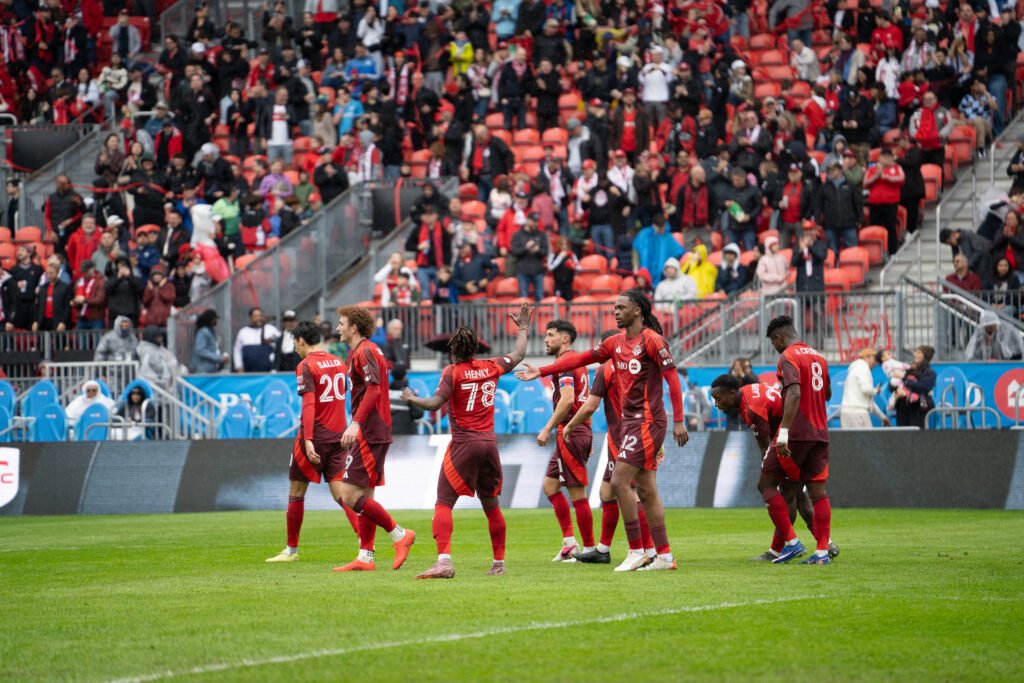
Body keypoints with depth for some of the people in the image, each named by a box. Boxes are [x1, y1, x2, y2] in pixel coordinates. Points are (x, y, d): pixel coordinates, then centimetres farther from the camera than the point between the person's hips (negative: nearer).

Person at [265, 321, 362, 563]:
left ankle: (291, 550, 15)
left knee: (296, 492, 8)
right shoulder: (339, 364, 11)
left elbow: (308, 405, -19)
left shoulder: (306, 366, -10)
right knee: (340, 492, 3)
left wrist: (308, 440, -24)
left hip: (314, 435, -6)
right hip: (338, 435, 6)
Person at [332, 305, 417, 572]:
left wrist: (356, 423, -31)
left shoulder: (363, 352, -12)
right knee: (364, 495, 10)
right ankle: (365, 558, 10)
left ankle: (399, 534, -9)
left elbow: (373, 389, -23)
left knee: (350, 495, -12)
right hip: (378, 432, 11)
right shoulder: (369, 351, 19)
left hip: (368, 431, -11)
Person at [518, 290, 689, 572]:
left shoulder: (652, 340, -12)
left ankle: (636, 551, -6)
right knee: (646, 490, 8)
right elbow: (581, 358, 16)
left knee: (619, 482, -12)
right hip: (630, 420, 8)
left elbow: (672, 378, -15)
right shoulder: (616, 343, 12)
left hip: (648, 421, -8)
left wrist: (679, 421, -19)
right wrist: (542, 371, 14)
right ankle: (664, 556, 10)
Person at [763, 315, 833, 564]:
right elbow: (827, 394, 28)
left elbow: (794, 394, -23)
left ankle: (791, 542, -5)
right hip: (820, 433, 7)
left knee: (766, 483, 3)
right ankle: (822, 551, 0)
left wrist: (783, 433, -28)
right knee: (818, 490, 5)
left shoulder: (788, 358, -10)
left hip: (796, 433, -7)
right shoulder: (818, 357, 15)